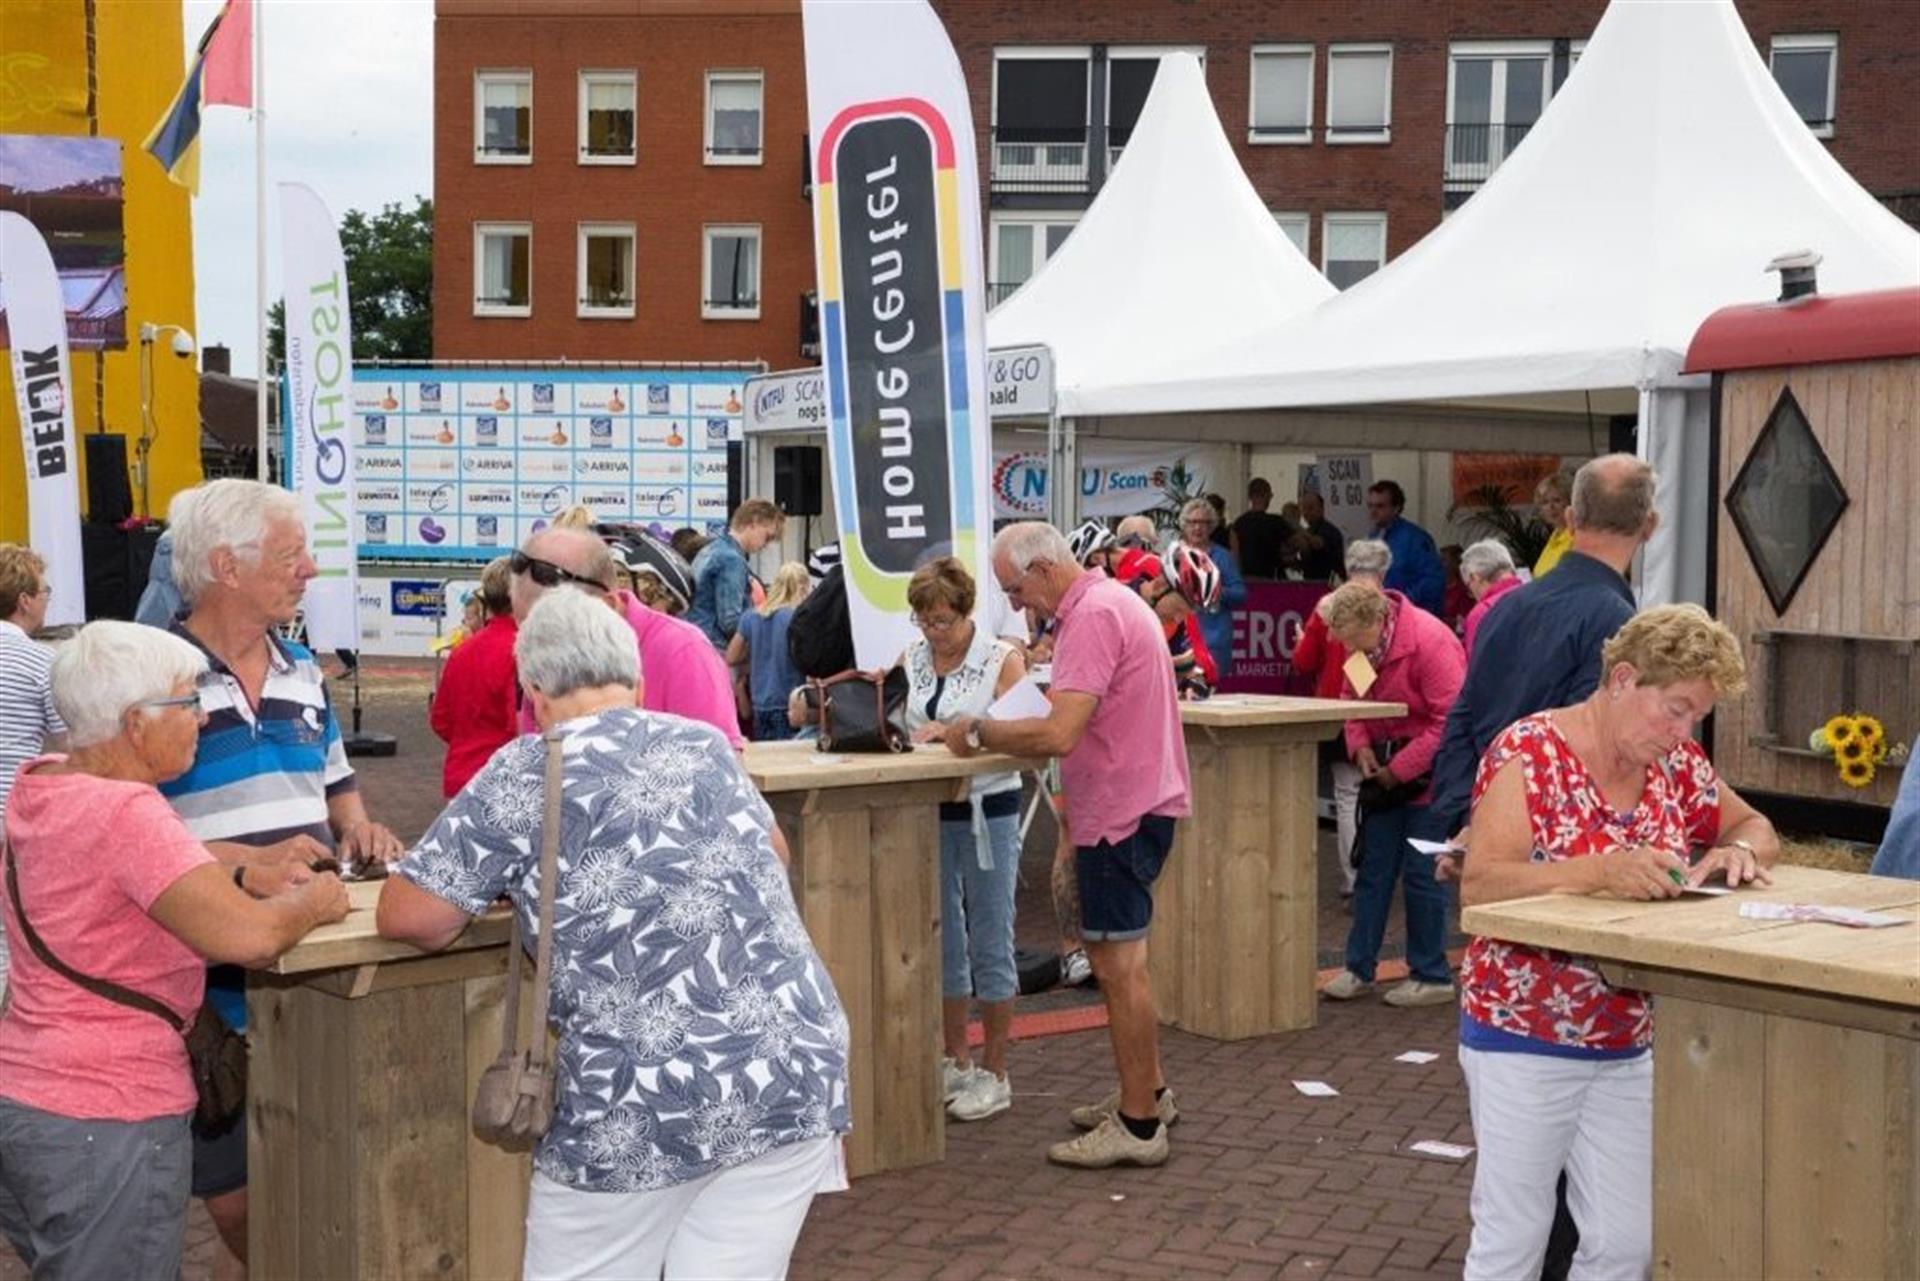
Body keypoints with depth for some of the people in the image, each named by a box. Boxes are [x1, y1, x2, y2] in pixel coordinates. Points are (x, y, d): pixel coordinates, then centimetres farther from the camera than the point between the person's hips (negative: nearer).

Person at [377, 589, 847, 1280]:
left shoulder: (523, 776, 0)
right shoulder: (706, 745, 14)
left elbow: (405, 916, 1)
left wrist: (509, 884, 18)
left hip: (642, 1108, -4)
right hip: (796, 1074, 4)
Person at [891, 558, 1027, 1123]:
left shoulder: (1002, 659, -7)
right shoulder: (911, 657, 6)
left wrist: (951, 732, -27)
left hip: (987, 811, -5)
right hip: (929, 811, 5)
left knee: (990, 945, 1)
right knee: (943, 942, 12)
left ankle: (994, 1075, 11)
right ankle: (956, 1062, 25)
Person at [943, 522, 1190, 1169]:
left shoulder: (1094, 616, -19)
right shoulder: (1109, 602, 15)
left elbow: (1059, 733, -26)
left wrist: (978, 732, -14)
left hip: (1122, 813, -11)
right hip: (1132, 802, 11)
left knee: (1117, 964, -5)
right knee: (1118, 957, 19)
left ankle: (1138, 1124, 2)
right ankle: (1148, 1092, 31)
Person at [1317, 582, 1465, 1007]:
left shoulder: (1430, 641, -23)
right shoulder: (1361, 645, 0)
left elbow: (1450, 721, -24)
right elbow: (1352, 698, 13)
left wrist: (1399, 769, -20)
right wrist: (1361, 745, -6)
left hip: (1428, 775, -7)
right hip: (1384, 772, 7)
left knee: (1422, 874, -2)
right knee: (1373, 871, 9)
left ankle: (1432, 977, 10)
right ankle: (1359, 968, 17)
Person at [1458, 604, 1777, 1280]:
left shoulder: (1674, 763, 4)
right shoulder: (1530, 754, -15)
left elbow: (1756, 827, 17)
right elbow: (1478, 886, -25)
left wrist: (1740, 851, -8)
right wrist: (1601, 872, -38)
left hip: (1627, 1045, 6)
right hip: (1521, 1041, -6)